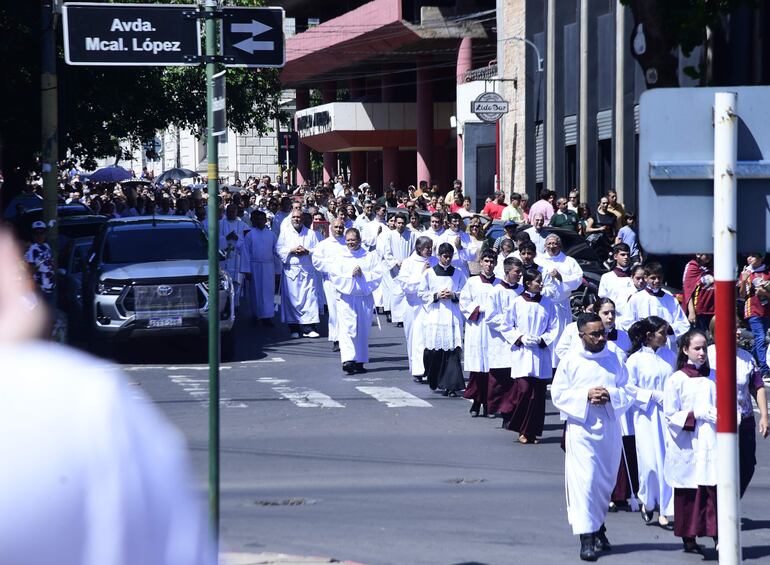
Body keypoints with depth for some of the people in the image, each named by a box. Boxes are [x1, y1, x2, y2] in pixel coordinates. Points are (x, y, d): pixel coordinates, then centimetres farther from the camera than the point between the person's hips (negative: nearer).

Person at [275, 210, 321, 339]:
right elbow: (278, 249, 5)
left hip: (307, 271, 0)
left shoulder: (311, 234, 12)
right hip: (291, 270, 0)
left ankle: (308, 328, -9)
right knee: (292, 298, -4)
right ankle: (294, 329, 0)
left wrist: (307, 251, -10)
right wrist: (291, 250, -10)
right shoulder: (285, 233, 11)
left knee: (309, 297, -8)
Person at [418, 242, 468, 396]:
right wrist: (436, 296, -8)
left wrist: (454, 295, -8)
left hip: (452, 316, 0)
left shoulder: (458, 274, 8)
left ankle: (450, 385, -12)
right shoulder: (429, 273, 6)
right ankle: (434, 381, 20)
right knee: (433, 351, -1)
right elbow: (422, 294, 6)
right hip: (434, 317, 0)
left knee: (452, 351, -9)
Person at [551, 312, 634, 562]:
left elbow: (628, 391, 8)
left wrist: (610, 395, -12)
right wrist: (585, 396, -16)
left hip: (610, 427, 4)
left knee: (606, 481, 12)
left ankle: (598, 525, 33)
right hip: (581, 428, -4)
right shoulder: (570, 362, -2)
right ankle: (586, 537, -12)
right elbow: (558, 394, -2)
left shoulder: (613, 359, 7)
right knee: (583, 480, -11)